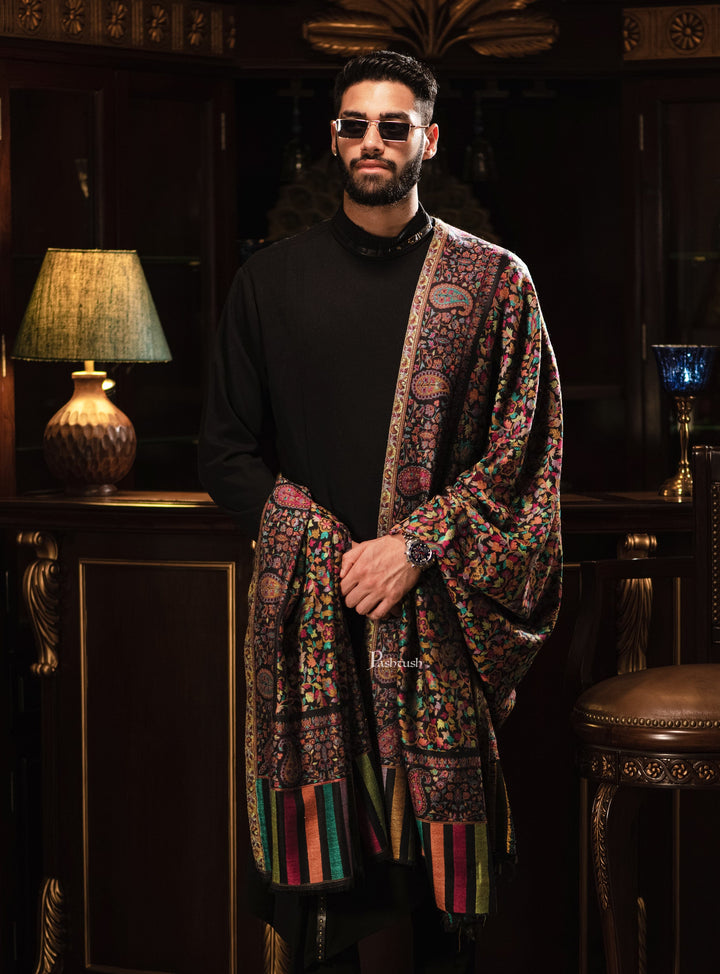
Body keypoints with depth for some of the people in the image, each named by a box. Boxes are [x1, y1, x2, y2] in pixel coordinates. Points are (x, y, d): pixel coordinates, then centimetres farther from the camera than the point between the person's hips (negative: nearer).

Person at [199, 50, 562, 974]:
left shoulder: (492, 281, 6)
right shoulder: (270, 281, 11)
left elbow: (526, 449, 1)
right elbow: (225, 450, 11)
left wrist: (415, 546, -11)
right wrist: (316, 547, -4)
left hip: (439, 616, -1)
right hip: (307, 614, 1)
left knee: (438, 898, 1)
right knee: (315, 863, 0)